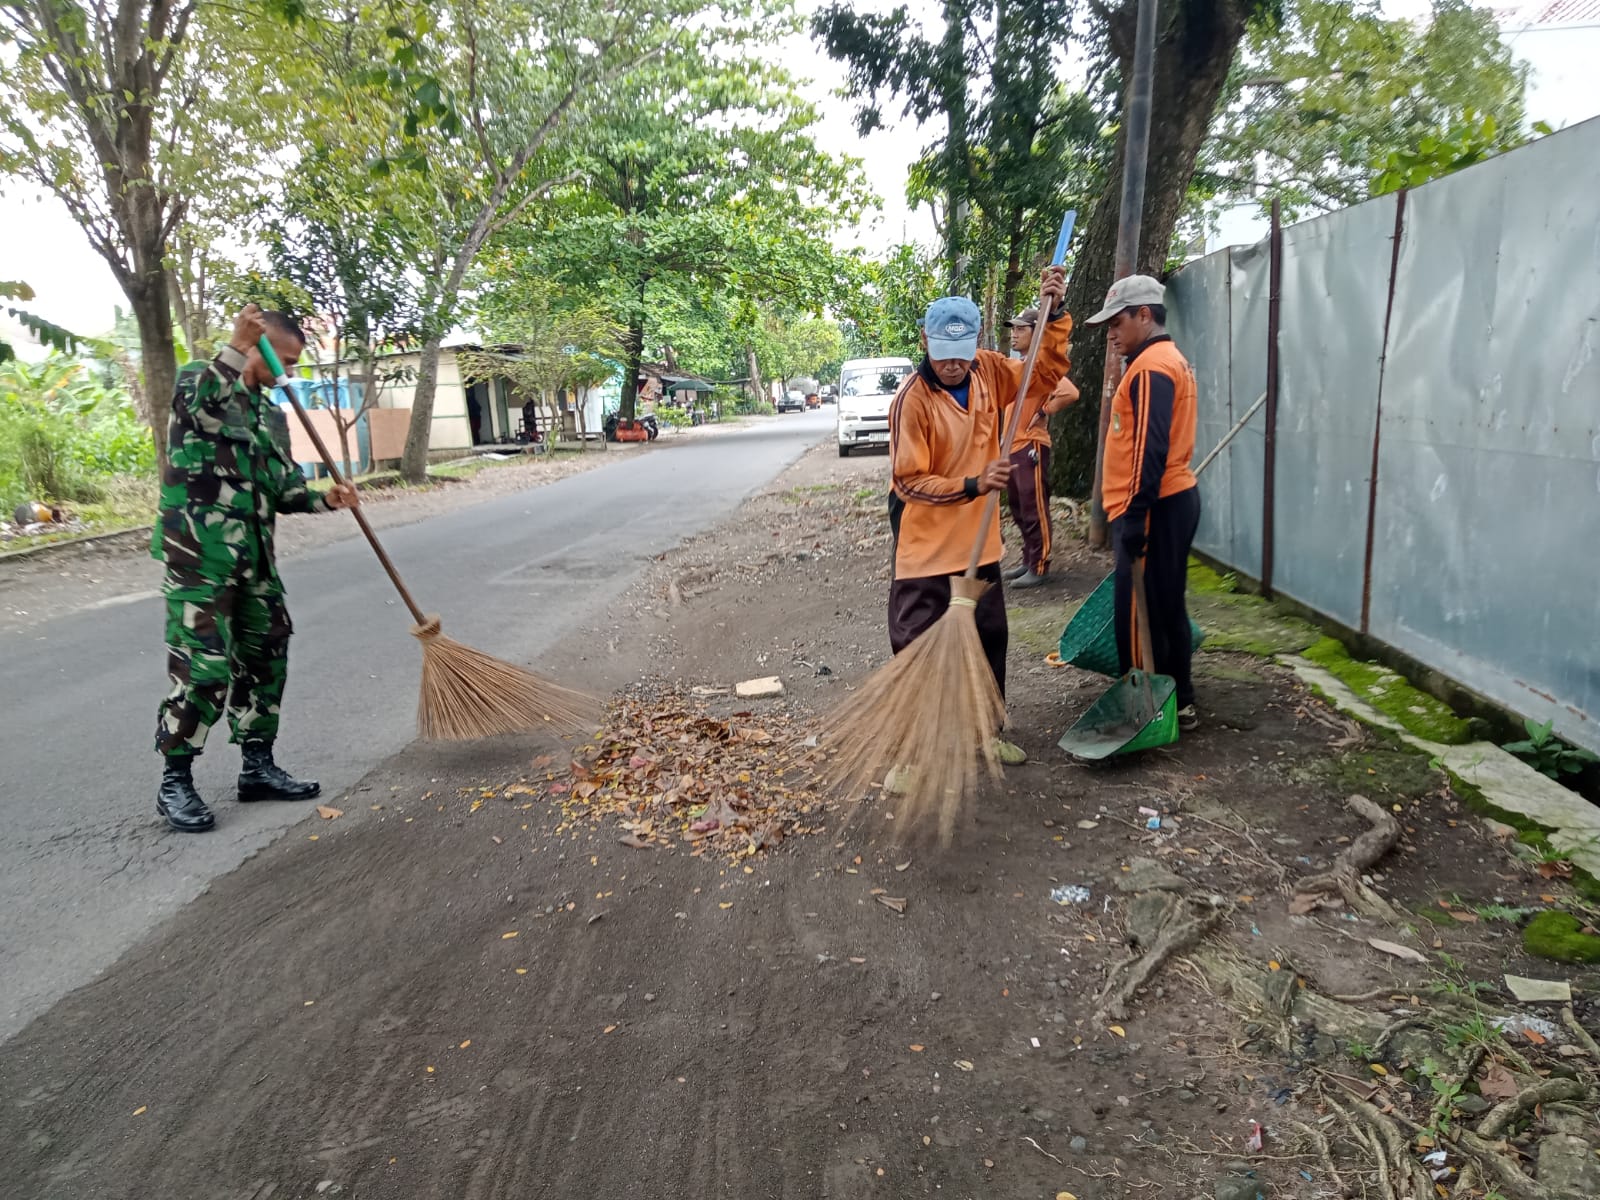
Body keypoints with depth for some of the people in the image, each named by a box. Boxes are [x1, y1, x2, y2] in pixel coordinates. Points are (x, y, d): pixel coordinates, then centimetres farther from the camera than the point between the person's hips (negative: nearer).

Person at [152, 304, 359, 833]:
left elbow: (284, 488, 15)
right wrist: (238, 347, -28)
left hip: (254, 559, 8)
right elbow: (208, 404, -29)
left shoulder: (273, 415, 17)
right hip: (197, 558, -8)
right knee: (203, 668, -8)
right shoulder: (195, 379, -3)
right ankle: (175, 782, 6)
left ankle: (258, 767, 24)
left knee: (266, 659, 11)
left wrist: (325, 499, -3)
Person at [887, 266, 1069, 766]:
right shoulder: (913, 398, -20)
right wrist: (973, 485, -29)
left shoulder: (988, 371, -3)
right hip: (925, 547, -6)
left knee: (991, 639, 16)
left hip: (978, 542, 6)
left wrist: (1052, 312, -8)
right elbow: (908, 481, -19)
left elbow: (1050, 369, 6)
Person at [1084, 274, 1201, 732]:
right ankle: (1176, 701, 24)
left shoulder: (1151, 367, -15)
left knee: (1142, 613, -3)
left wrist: (1135, 519, -23)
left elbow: (1150, 451, -23)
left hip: (1156, 508, -11)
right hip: (1174, 501, 11)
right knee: (1165, 608, 16)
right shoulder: (1170, 360, 18)